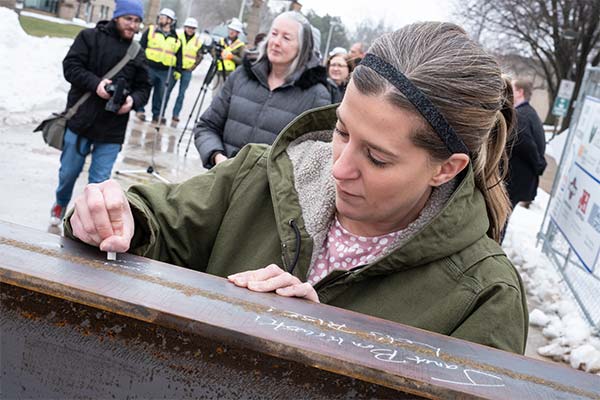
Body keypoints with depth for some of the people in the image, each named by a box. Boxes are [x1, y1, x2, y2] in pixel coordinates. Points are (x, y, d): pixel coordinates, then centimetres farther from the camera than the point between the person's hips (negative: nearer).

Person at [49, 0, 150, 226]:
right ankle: (61, 204, 43)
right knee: (69, 171, 15)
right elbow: (71, 66, -6)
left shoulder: (138, 54, 9)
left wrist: (133, 100, -11)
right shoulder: (90, 37, 0)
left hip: (112, 130, 1)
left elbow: (144, 88, 11)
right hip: (81, 120, -1)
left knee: (99, 181, -1)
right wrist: (95, 84, -22)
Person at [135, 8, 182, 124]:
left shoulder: (176, 39, 13)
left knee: (163, 94, 1)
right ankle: (139, 110, 14)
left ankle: (157, 115, 10)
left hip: (166, 71, 2)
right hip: (149, 67, -2)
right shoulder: (150, 30, 7)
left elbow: (179, 56, 16)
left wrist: (178, 70, 10)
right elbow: (141, 46, 5)